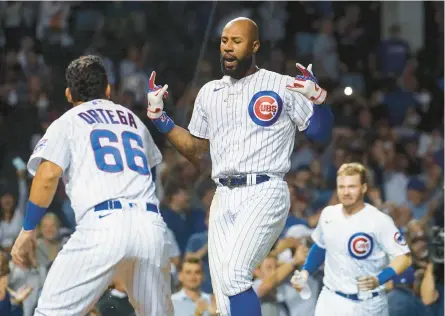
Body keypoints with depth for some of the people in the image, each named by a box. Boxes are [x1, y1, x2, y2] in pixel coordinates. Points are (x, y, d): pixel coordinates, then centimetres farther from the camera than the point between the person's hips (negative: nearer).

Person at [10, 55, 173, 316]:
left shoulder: (67, 122, 14)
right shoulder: (134, 120, 27)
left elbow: (48, 175, -2)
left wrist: (28, 230, 1)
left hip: (103, 224, -4)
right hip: (151, 224, 4)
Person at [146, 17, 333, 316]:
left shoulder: (283, 87, 0)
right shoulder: (210, 92, 16)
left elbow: (322, 133, 0)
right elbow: (196, 152, 22)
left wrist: (318, 98, -18)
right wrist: (159, 117, 14)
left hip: (265, 193, -6)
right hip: (224, 198, 6)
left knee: (233, 275, -25)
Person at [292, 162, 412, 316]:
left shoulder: (379, 221, -15)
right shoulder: (328, 214, 2)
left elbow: (404, 257, -15)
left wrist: (379, 280, -30)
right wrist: (305, 271, 6)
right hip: (331, 300, 3)